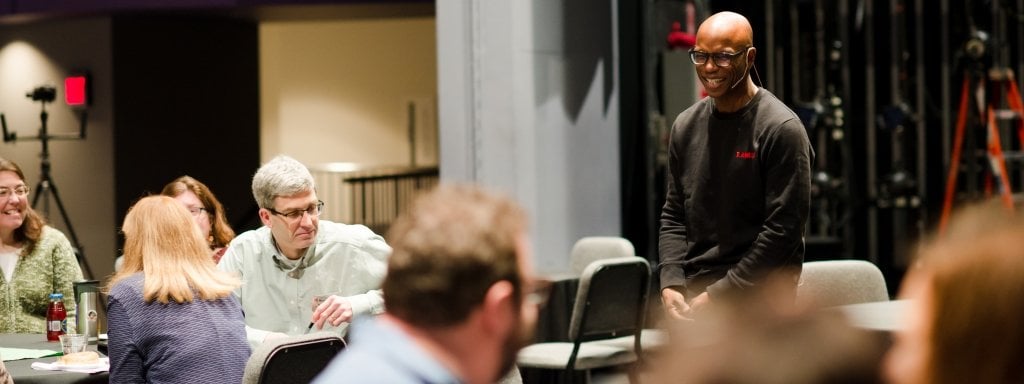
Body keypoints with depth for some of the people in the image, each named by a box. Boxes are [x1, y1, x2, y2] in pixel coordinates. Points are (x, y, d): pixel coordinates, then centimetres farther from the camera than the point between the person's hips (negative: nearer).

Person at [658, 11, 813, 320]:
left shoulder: (781, 129, -9)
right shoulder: (686, 126, 11)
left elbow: (783, 229, -13)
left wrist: (719, 294, -14)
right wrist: (670, 284, -2)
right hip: (691, 299, 6)